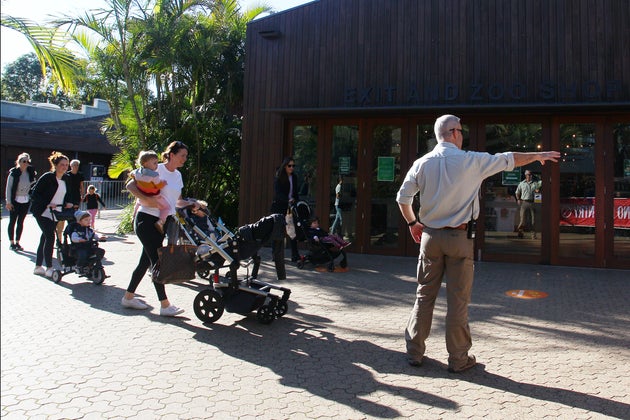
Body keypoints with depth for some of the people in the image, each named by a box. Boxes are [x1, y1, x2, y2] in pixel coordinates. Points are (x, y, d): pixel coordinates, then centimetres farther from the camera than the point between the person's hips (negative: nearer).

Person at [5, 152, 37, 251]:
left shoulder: (31, 173, 2)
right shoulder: (13, 173, -7)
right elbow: (8, 187, -6)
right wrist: (8, 202, -9)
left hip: (26, 201, 3)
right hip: (15, 201, -3)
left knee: (21, 222, 9)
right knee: (12, 221, 5)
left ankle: (17, 242, 18)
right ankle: (12, 243, 14)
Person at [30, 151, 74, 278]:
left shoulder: (66, 179, 5)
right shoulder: (47, 177, -15)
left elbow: (66, 195, 19)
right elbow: (34, 194, -15)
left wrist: (68, 203, -1)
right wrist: (47, 204, -25)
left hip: (55, 214, 7)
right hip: (43, 213, -7)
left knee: (45, 238, 13)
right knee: (50, 237, -13)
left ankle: (38, 267, 23)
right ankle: (49, 268, -4)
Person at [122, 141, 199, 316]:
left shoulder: (178, 175, 13)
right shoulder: (156, 170, -11)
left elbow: (176, 201, 17)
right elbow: (130, 185, -14)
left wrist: (191, 204, 0)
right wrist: (146, 199, -26)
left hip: (162, 222, 8)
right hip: (147, 219, -8)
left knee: (146, 260, 13)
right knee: (156, 261, -8)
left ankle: (128, 297, 26)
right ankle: (165, 305, -5)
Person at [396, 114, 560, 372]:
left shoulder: (422, 163, 2)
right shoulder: (471, 161, -6)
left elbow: (402, 197, 2)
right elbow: (509, 160, 6)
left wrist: (412, 223, 17)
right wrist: (538, 156, 22)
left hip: (430, 236, 3)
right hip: (459, 237, -3)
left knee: (424, 295, 11)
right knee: (458, 300, 4)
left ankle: (414, 352, 17)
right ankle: (458, 358, 14)